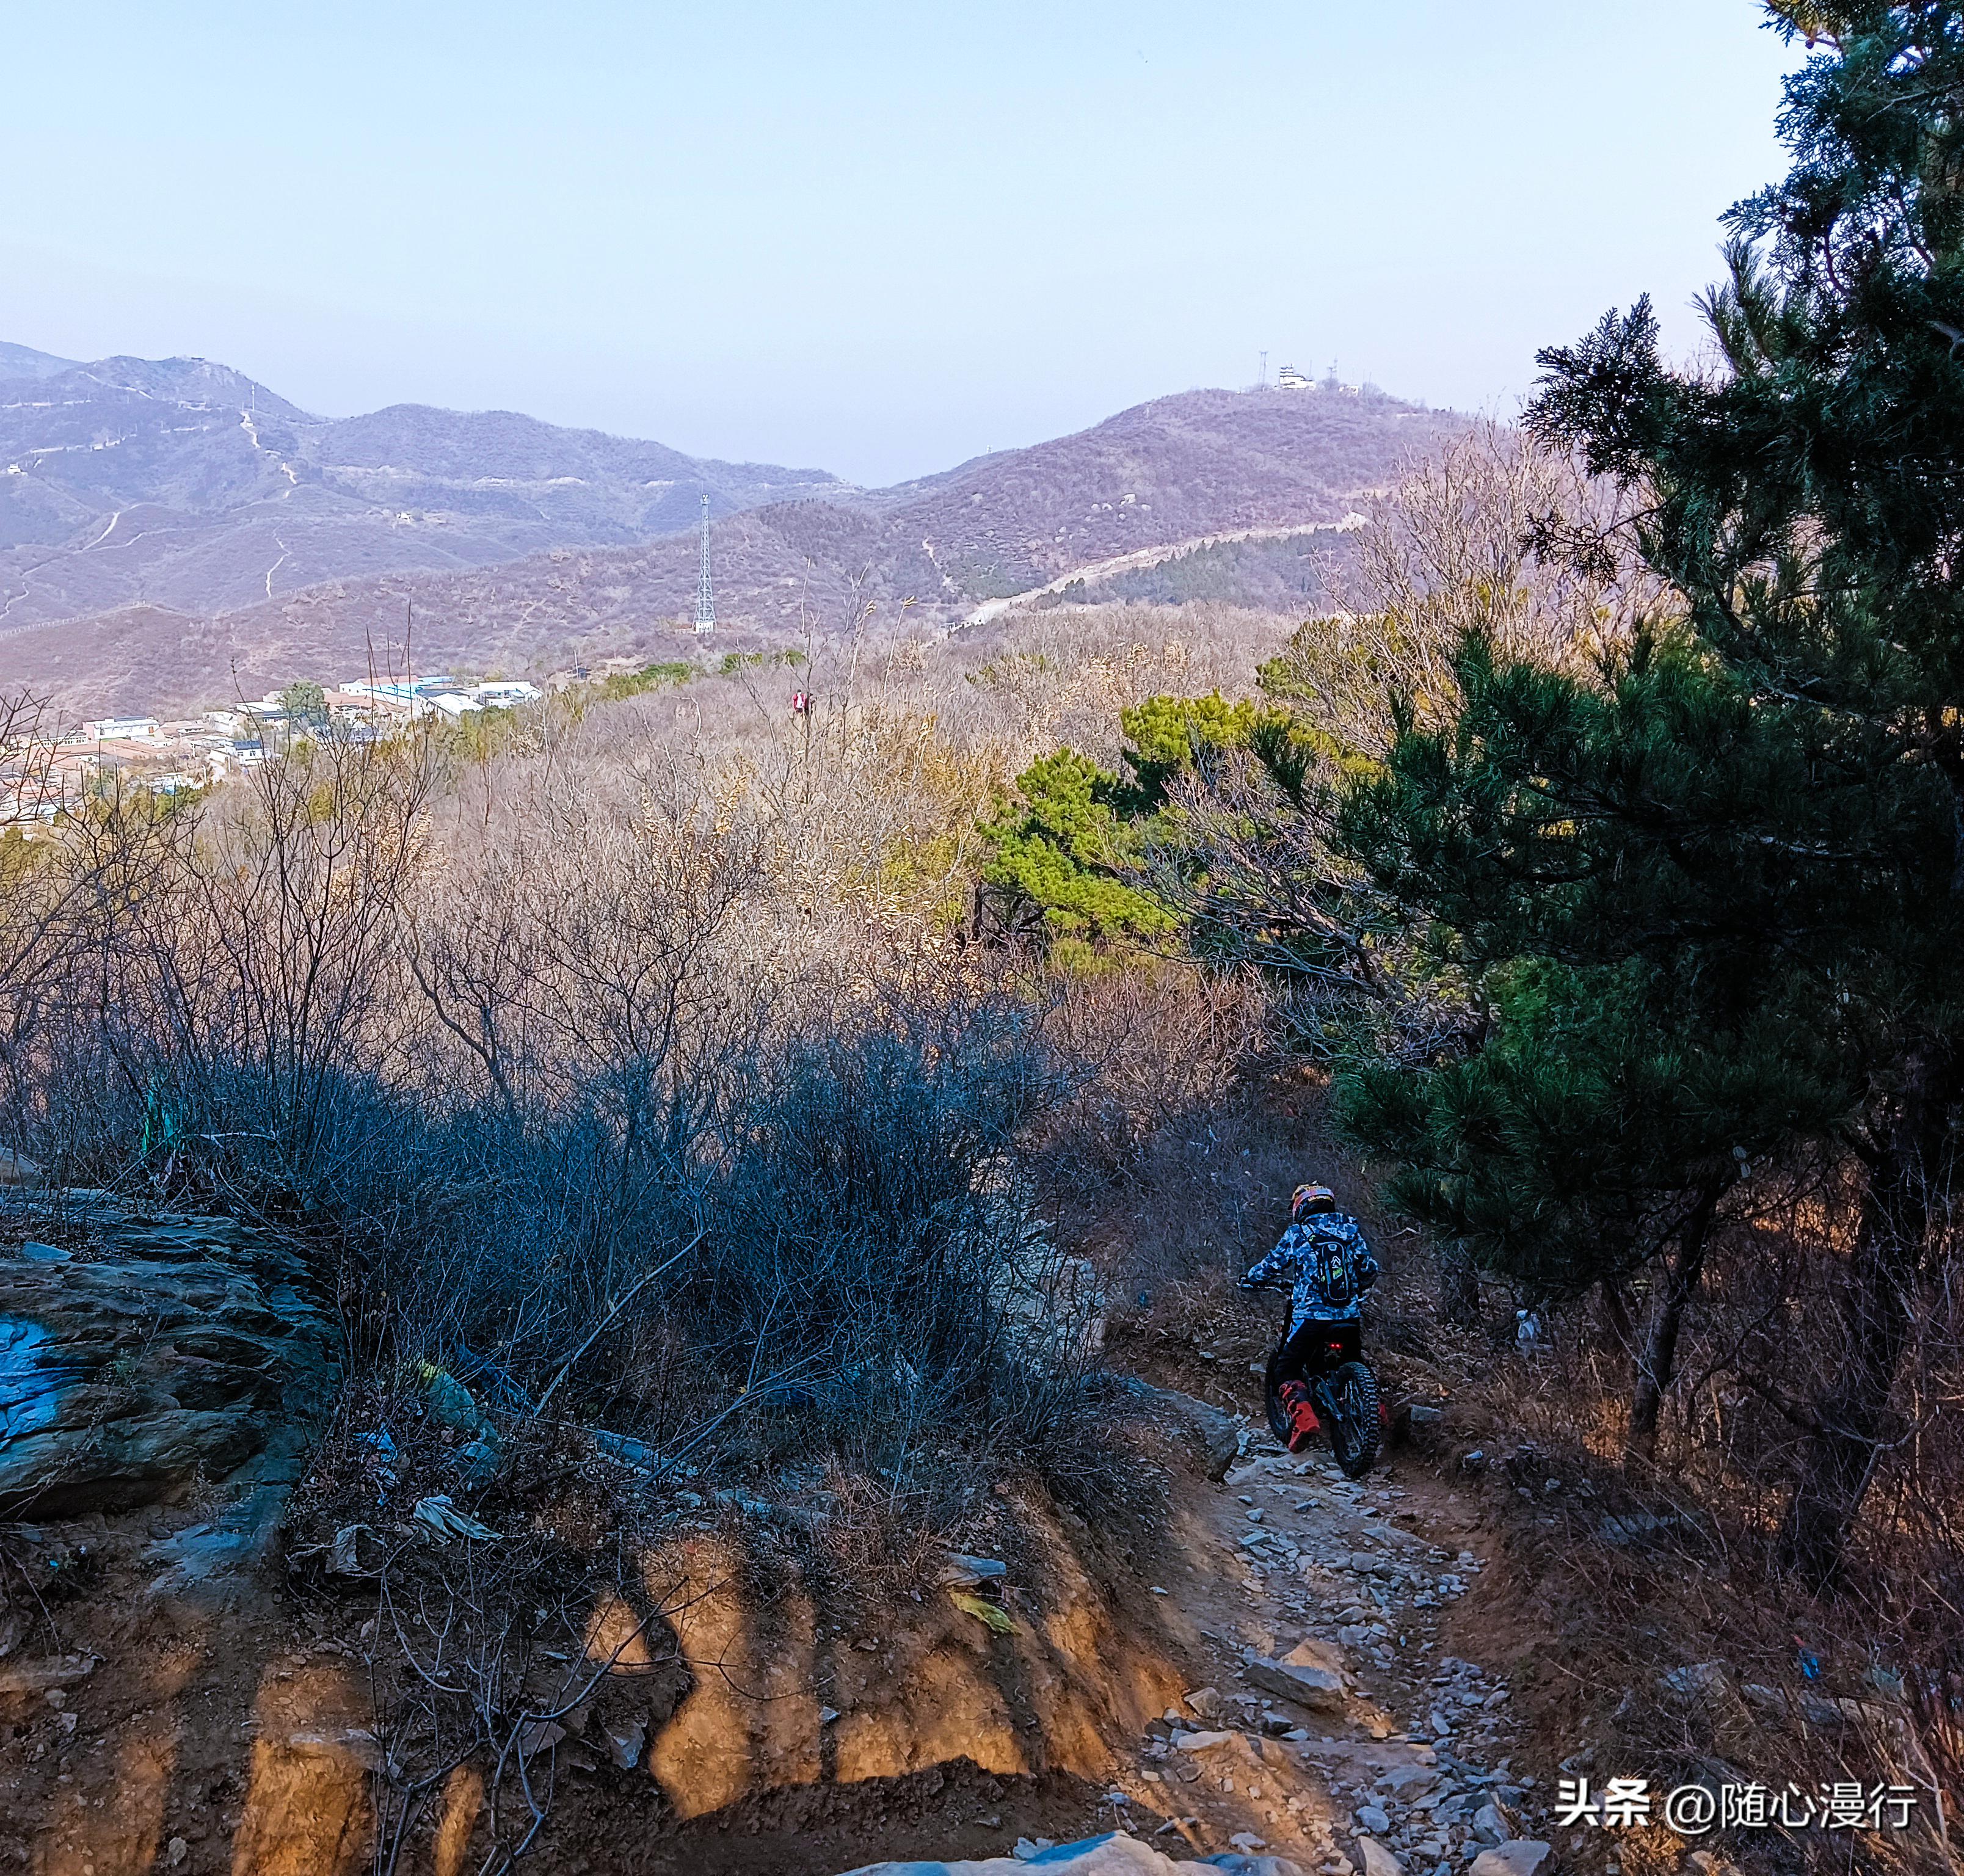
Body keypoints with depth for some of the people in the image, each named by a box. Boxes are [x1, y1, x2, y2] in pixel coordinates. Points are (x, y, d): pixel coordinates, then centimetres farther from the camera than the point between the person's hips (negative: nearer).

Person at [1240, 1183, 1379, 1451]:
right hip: (1350, 1317, 4)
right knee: (1351, 1362, 28)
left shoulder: (1297, 1234, 1)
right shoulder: (1351, 1229, 9)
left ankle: (1303, 1416, -17)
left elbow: (1272, 1265, 9)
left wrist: (1250, 1280, 28)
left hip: (1310, 1316, -4)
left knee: (1288, 1368, 6)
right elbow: (1370, 1270, 16)